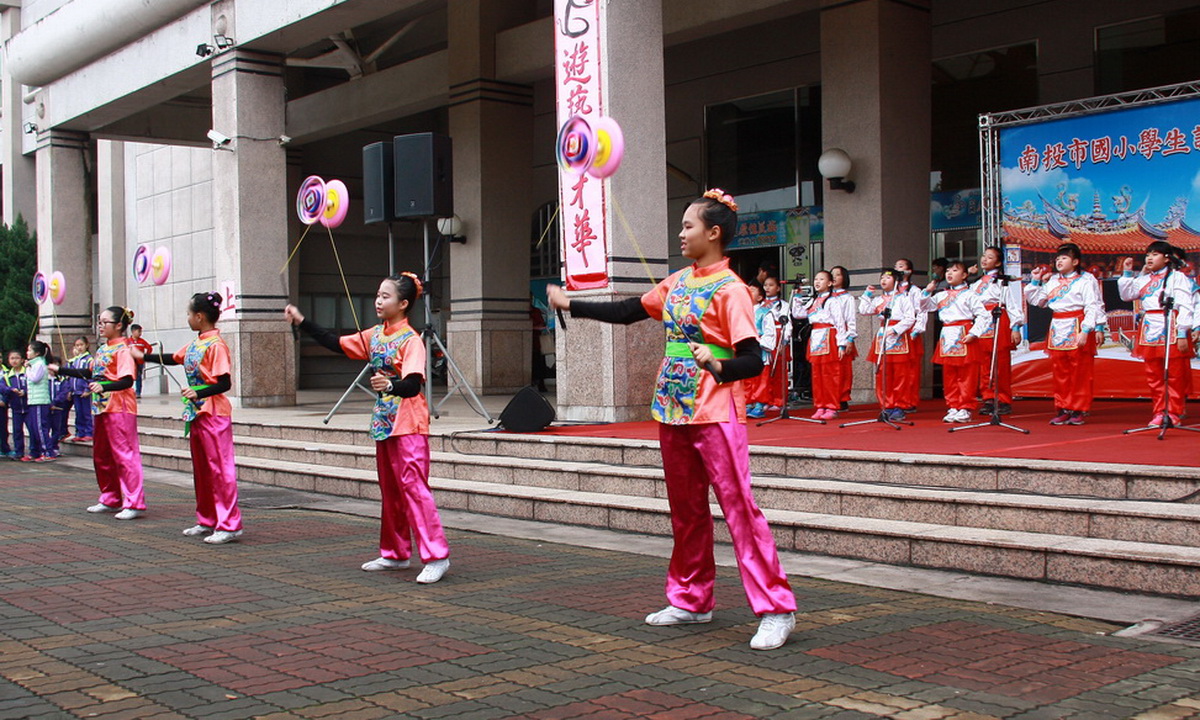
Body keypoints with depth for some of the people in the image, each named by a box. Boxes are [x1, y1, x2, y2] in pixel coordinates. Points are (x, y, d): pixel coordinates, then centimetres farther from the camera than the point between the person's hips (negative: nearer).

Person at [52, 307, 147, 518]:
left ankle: (135, 503, -8)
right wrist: (60, 370, 30)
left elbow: (127, 381, -23)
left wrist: (104, 387, -36)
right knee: (101, 455, 16)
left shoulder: (122, 350, -13)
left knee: (124, 454, -10)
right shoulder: (102, 350, 14)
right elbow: (89, 373, 28)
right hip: (101, 407, 10)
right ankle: (110, 500, 27)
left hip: (119, 408, -10)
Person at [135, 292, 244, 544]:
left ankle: (229, 525, -5)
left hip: (214, 414, -10)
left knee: (220, 468, -7)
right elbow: (174, 359, 29)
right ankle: (207, 521, 26)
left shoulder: (216, 345, -15)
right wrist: (143, 356, 33)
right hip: (197, 413, 10)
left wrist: (199, 393, -28)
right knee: (201, 469, 15)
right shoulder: (194, 345, 12)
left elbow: (224, 383, -19)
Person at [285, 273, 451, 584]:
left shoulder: (411, 340, -14)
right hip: (383, 423, 9)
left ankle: (436, 556, -10)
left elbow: (413, 385, -25)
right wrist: (301, 322, 14)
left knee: (413, 488, -12)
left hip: (408, 426, -9)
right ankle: (394, 553, 25)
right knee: (389, 490, 15)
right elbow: (337, 343, 17)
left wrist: (390, 385, -45)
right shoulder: (374, 336, 11)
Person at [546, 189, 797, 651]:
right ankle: (692, 601, 27)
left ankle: (775, 609, -5)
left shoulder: (729, 289, -11)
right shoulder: (678, 282, 12)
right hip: (673, 410, 8)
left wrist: (717, 366, -35)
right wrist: (571, 305, 20)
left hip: (715, 413, -8)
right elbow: (628, 312, 21)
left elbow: (752, 360, -16)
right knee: (686, 509, 15)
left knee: (738, 506, -9)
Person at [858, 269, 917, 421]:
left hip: (898, 338, -5)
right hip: (882, 338, 5)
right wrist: (867, 294, 8)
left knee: (898, 376, -3)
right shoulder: (878, 299, 16)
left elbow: (910, 318, -7)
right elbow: (864, 310, 6)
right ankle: (887, 407, 7)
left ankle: (898, 408, 3)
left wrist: (895, 329, -17)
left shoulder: (903, 297, 2)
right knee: (882, 376, 1)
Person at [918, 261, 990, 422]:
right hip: (946, 337, 6)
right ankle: (953, 407, 14)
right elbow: (923, 308, 20)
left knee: (966, 376, -2)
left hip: (963, 337, -6)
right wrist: (927, 292, 6)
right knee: (949, 377, 8)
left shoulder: (969, 295, -3)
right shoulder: (941, 295, 15)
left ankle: (965, 409, 2)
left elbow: (984, 315, -7)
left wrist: (973, 334, -15)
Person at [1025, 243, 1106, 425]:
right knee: (1060, 373, 7)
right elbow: (1036, 300, 23)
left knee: (1080, 373, -2)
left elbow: (1093, 307, -10)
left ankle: (1078, 410, 4)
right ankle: (1062, 409, 13)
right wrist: (1035, 282, 12)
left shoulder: (1086, 280, -4)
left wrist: (1085, 331, -19)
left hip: (1076, 329, -6)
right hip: (1057, 330, 6)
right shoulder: (1051, 281, 16)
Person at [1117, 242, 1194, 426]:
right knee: (1153, 376, 6)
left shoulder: (1177, 277, -1)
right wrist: (1127, 273, 12)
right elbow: (1126, 294, 20)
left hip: (1170, 330, -6)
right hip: (1149, 331, 6)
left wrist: (1182, 333, -15)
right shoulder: (1144, 279, 17)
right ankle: (1159, 412, 12)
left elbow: (1185, 307, -7)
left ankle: (1174, 413, 4)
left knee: (1175, 376, -2)